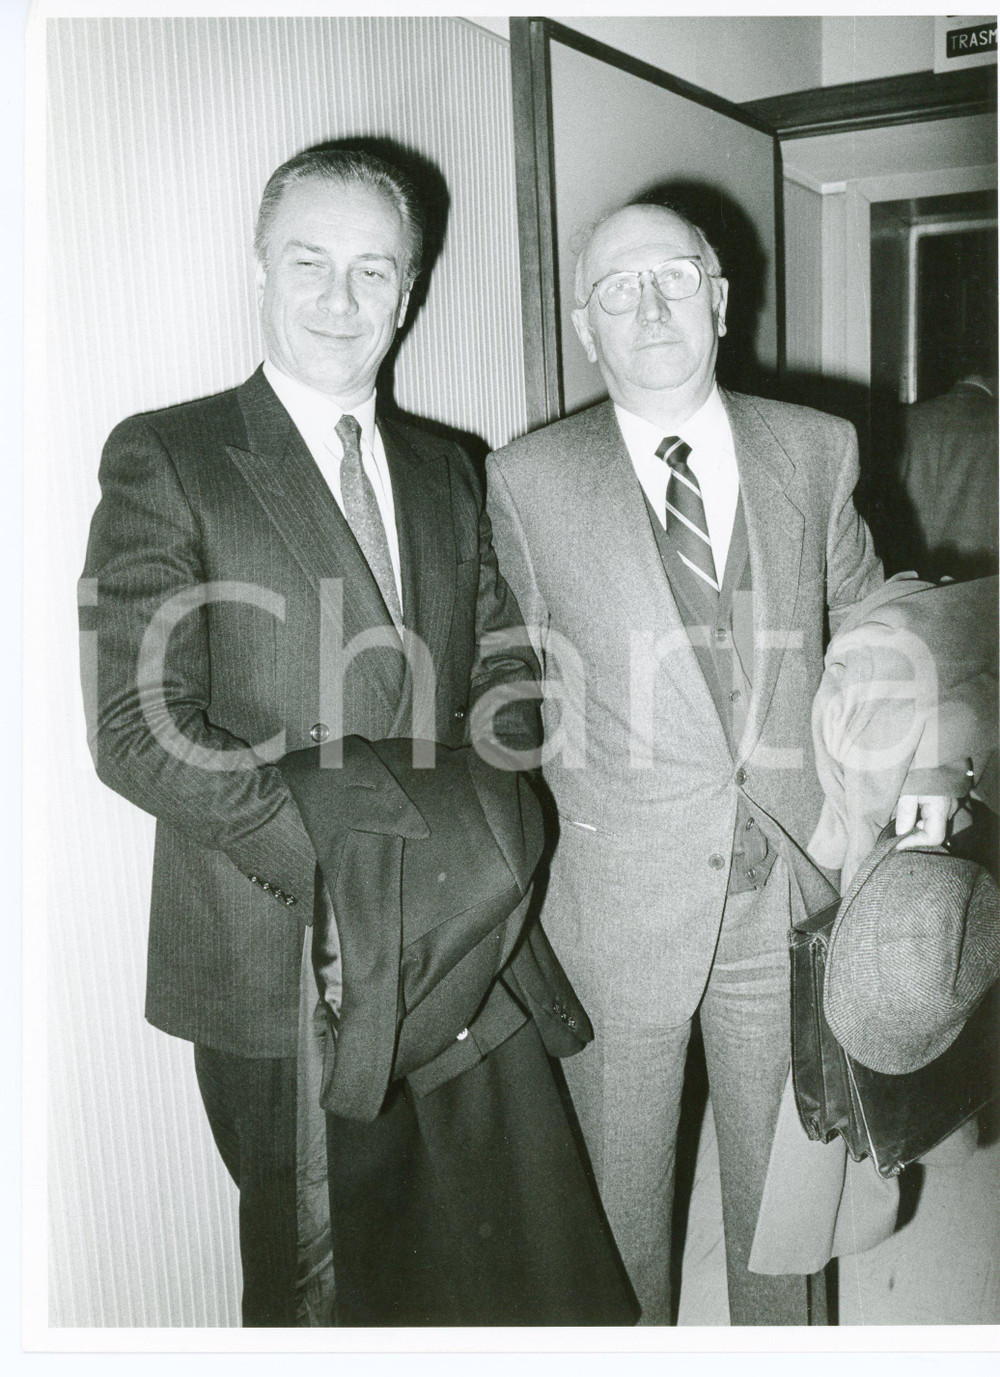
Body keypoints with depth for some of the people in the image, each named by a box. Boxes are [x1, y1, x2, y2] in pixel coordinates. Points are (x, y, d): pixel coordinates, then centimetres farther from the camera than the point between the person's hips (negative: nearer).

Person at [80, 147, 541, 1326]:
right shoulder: (162, 459, -8)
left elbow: (502, 675, 11)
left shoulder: (449, 475, 9)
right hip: (276, 961, -4)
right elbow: (139, 733, -16)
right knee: (311, 1272, 14)